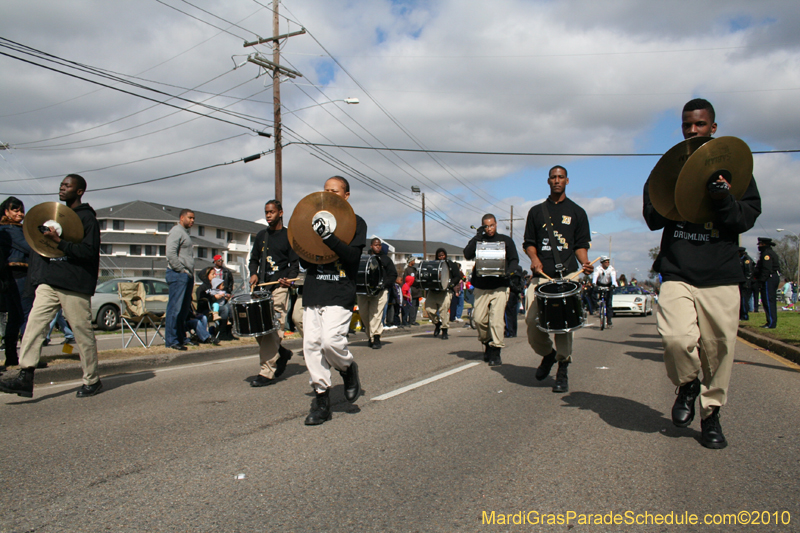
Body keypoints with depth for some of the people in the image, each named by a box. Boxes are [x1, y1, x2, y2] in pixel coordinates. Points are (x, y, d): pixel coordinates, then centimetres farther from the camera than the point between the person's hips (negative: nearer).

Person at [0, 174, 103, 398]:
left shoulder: (87, 218, -4)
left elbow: (89, 251, -14)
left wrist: (59, 241, -22)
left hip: (74, 286, -7)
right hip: (48, 283, 7)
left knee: (83, 333, 0)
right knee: (34, 324, -6)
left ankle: (92, 380, 12)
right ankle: (25, 378, -7)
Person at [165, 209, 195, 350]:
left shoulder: (185, 233, 24)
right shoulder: (176, 232, -7)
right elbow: (171, 255, -17)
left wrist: (191, 273, 14)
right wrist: (182, 270, -15)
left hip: (187, 275, 10)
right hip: (178, 275, -10)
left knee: (184, 309, 11)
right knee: (175, 308, -8)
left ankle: (182, 338, 18)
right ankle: (171, 341, -5)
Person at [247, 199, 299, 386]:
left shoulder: (288, 236, 3)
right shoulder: (261, 236, 18)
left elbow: (295, 264, 0)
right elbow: (254, 259, 23)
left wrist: (289, 279, -18)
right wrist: (253, 273, 2)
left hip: (279, 287, -6)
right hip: (261, 287, 6)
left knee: (273, 328, -11)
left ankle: (267, 373, -8)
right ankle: (281, 353, 25)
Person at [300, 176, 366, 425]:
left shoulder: (356, 222, 5)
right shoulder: (316, 222, 18)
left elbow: (352, 256, -11)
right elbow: (304, 262, 16)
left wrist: (328, 236, -23)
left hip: (340, 293, -5)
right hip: (313, 292, 5)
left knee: (331, 339, -21)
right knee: (311, 344, -2)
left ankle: (348, 369, 12)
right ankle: (321, 400, 9)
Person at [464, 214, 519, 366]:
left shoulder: (505, 240, 9)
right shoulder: (477, 240, 10)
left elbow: (514, 259, 9)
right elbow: (467, 255, -6)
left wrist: (508, 271, -12)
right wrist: (478, 237, -10)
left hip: (500, 286, -2)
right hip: (481, 286, 2)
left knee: (496, 318, -11)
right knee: (479, 318, -1)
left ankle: (495, 352, -5)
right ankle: (487, 342, 24)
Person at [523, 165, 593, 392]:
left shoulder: (576, 212, 15)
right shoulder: (536, 211, 18)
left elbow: (581, 245, 11)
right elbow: (528, 242, 16)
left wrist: (585, 263, -9)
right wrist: (535, 259, -5)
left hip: (567, 274, -2)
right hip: (540, 276, 2)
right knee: (531, 321, -7)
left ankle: (563, 370, 2)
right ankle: (548, 354, 22)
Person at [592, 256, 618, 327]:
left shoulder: (611, 269, -14)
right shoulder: (598, 269, -16)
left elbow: (613, 277, -30)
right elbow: (595, 276, -34)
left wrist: (614, 284, -50)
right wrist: (594, 283, -53)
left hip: (609, 286, 0)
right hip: (600, 285, 1)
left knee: (609, 304, -7)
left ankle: (609, 320, -2)